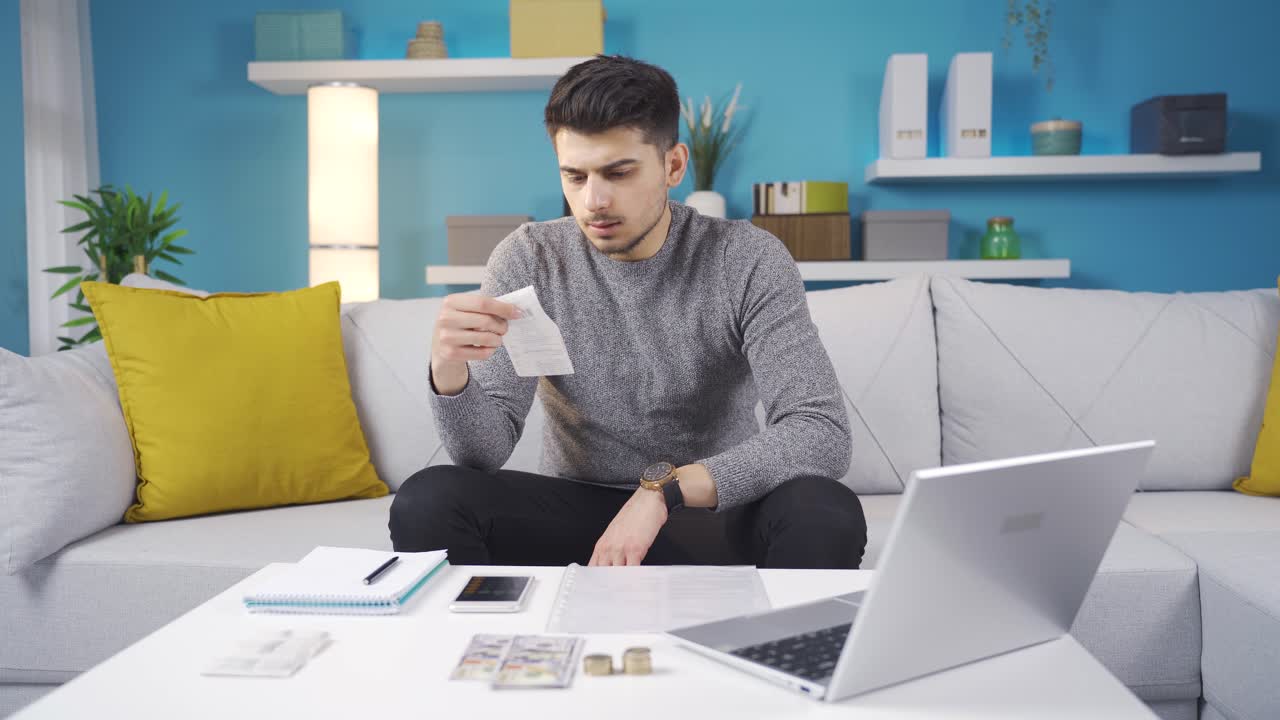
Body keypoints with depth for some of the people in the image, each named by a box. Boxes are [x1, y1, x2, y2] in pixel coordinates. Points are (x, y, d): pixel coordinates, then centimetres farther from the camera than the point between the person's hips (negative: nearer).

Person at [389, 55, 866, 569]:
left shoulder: (748, 261, -13)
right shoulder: (529, 261, -7)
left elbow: (823, 436, -22)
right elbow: (484, 454, -12)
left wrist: (663, 489, -34)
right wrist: (449, 370, -34)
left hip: (713, 511, -1)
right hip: (575, 508, 2)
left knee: (827, 514, -32)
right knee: (425, 503, -24)